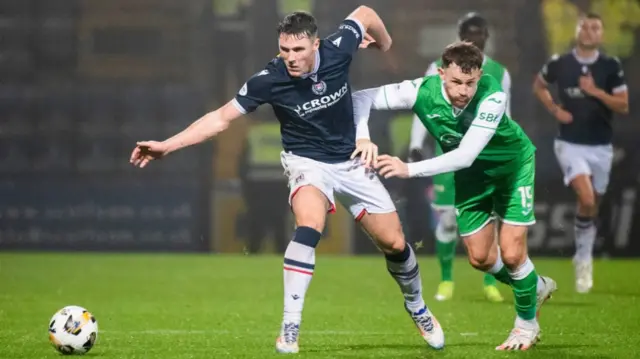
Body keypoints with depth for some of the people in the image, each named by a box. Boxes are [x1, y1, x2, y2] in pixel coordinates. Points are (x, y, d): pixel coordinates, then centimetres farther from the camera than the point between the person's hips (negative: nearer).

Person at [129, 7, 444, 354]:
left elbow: (365, 13, -1)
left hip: (351, 159, 3)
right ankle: (289, 329, -28)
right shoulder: (269, 80, -24)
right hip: (307, 161, -3)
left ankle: (417, 307, 38)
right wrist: (167, 145, -22)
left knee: (394, 243, 7)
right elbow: (221, 118, -17)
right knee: (309, 227, -33)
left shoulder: (337, 50, -21)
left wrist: (385, 44, 17)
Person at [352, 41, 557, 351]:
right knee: (480, 257, 8)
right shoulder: (422, 92, -30)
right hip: (471, 174, 4)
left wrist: (409, 170, -53)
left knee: (511, 253, -7)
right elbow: (362, 99, -25)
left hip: (512, 165, -4)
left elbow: (465, 155, -46)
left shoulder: (492, 96, -39)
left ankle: (527, 323, 20)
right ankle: (536, 287, 38)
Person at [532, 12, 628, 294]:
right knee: (586, 199, -21)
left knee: (592, 205, 10)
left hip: (601, 146, 2)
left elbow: (623, 106, -3)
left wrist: (597, 92, -18)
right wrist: (555, 110, 0)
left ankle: (583, 260, 29)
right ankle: (584, 258, -5)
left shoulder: (611, 67, -3)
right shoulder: (559, 64, -3)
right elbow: (538, 85, 16)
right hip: (570, 144, -2)